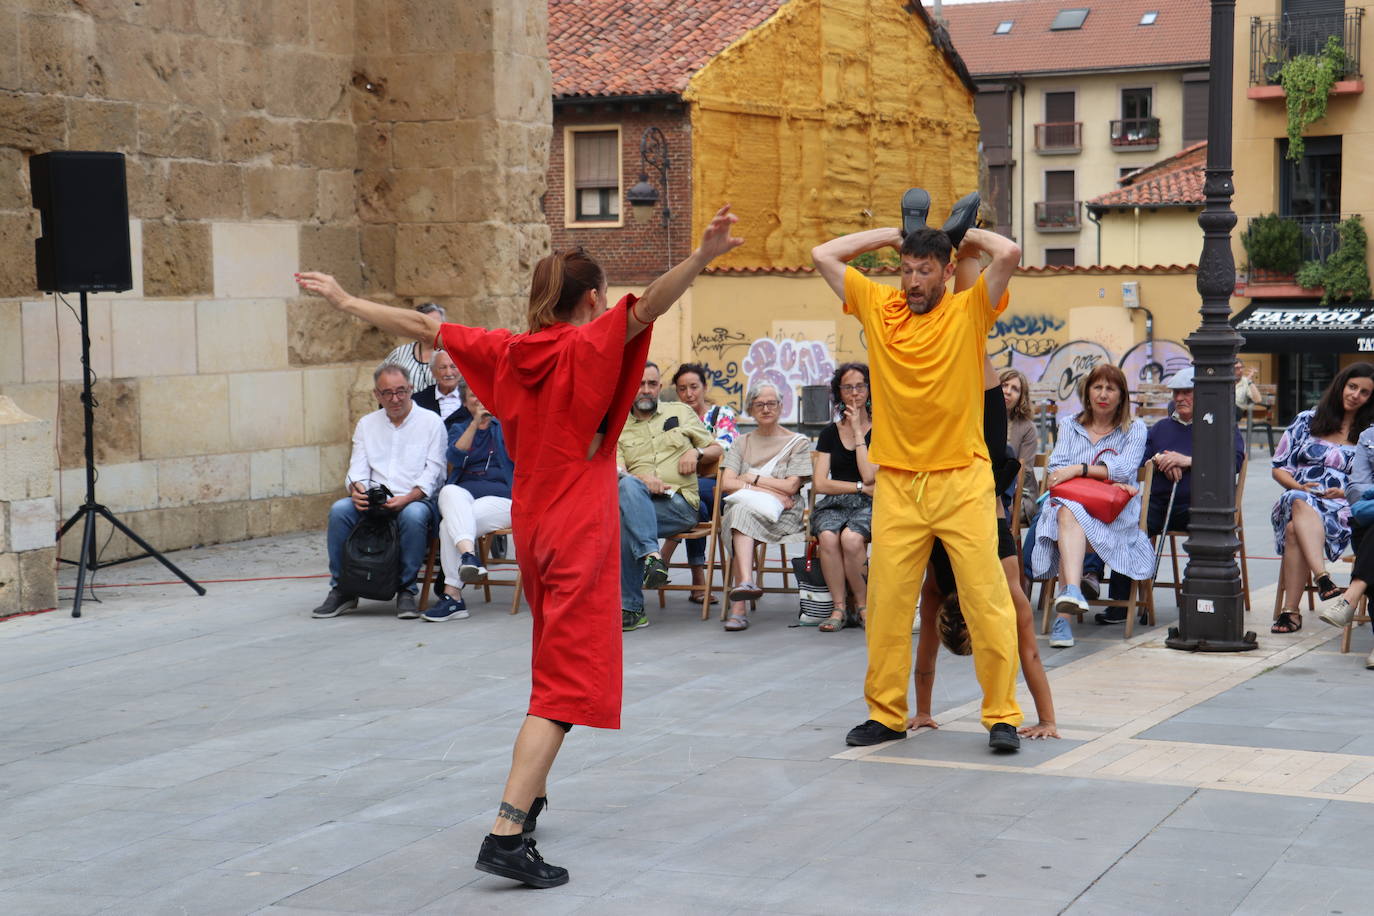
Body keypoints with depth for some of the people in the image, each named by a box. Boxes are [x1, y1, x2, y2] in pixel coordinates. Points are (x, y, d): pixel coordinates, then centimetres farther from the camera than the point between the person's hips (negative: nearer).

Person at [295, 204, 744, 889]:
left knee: (554, 663, 26)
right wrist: (702, 258, -42)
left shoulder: (507, 350, 5)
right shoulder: (589, 347, -12)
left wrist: (343, 301, 23)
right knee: (567, 683, -8)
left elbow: (423, 328, 13)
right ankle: (507, 834, -19)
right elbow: (645, 310, -30)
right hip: (581, 531, -7)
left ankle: (530, 798, 35)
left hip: (531, 526, 7)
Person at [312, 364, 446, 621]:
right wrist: (357, 489, -15)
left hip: (416, 499, -3)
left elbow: (433, 472, -3)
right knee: (340, 510, -26)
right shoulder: (366, 424, 19)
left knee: (413, 514, -38)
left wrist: (407, 498, -20)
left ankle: (406, 590, -24)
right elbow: (358, 468, 10)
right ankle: (342, 589, -17)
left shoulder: (431, 422, 6)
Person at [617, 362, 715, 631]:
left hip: (681, 502, -1)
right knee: (628, 486, -37)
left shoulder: (680, 412, 20)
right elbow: (615, 471, 2)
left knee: (624, 524, -32)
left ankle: (630, 608, -30)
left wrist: (696, 451, 1)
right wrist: (641, 479, -19)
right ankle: (651, 555, -45)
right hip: (638, 501, 1)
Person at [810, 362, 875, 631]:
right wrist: (860, 487, -5)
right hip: (835, 504, 3)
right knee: (828, 536, -33)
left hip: (869, 507, -3)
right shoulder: (830, 433, 13)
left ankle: (863, 606, -17)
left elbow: (869, 476, -10)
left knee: (851, 537, -35)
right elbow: (821, 483, 5)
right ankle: (838, 608, -24)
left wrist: (858, 431, -6)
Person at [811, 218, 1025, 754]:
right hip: (897, 483, 3)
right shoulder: (878, 308, 8)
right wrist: (893, 236, 11)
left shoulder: (968, 312, 0)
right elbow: (823, 255, 9)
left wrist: (970, 237, 4)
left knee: (987, 599, -4)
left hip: (962, 480, -3)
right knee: (886, 601, 3)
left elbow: (1009, 254, -14)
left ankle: (1002, 715, 4)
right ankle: (886, 714, 15)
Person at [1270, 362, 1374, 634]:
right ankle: (1323, 578, -55)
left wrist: (1346, 493, -8)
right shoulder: (1306, 421, 19)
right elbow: (1279, 468, 16)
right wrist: (1299, 487, -4)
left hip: (1342, 509, -1)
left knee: (1296, 529, -36)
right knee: (1300, 503, -39)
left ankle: (1290, 609, -43)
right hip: (1298, 498, 2)